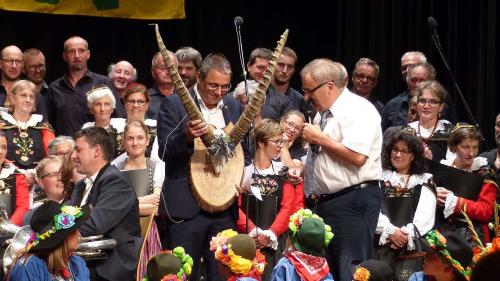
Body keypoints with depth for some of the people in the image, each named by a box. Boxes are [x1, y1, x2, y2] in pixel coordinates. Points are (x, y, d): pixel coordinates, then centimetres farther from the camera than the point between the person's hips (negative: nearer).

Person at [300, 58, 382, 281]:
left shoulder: (358, 110, -12)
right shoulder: (323, 112, 17)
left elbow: (357, 157, -25)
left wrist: (319, 138, -15)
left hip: (353, 203, -10)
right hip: (325, 202, 10)